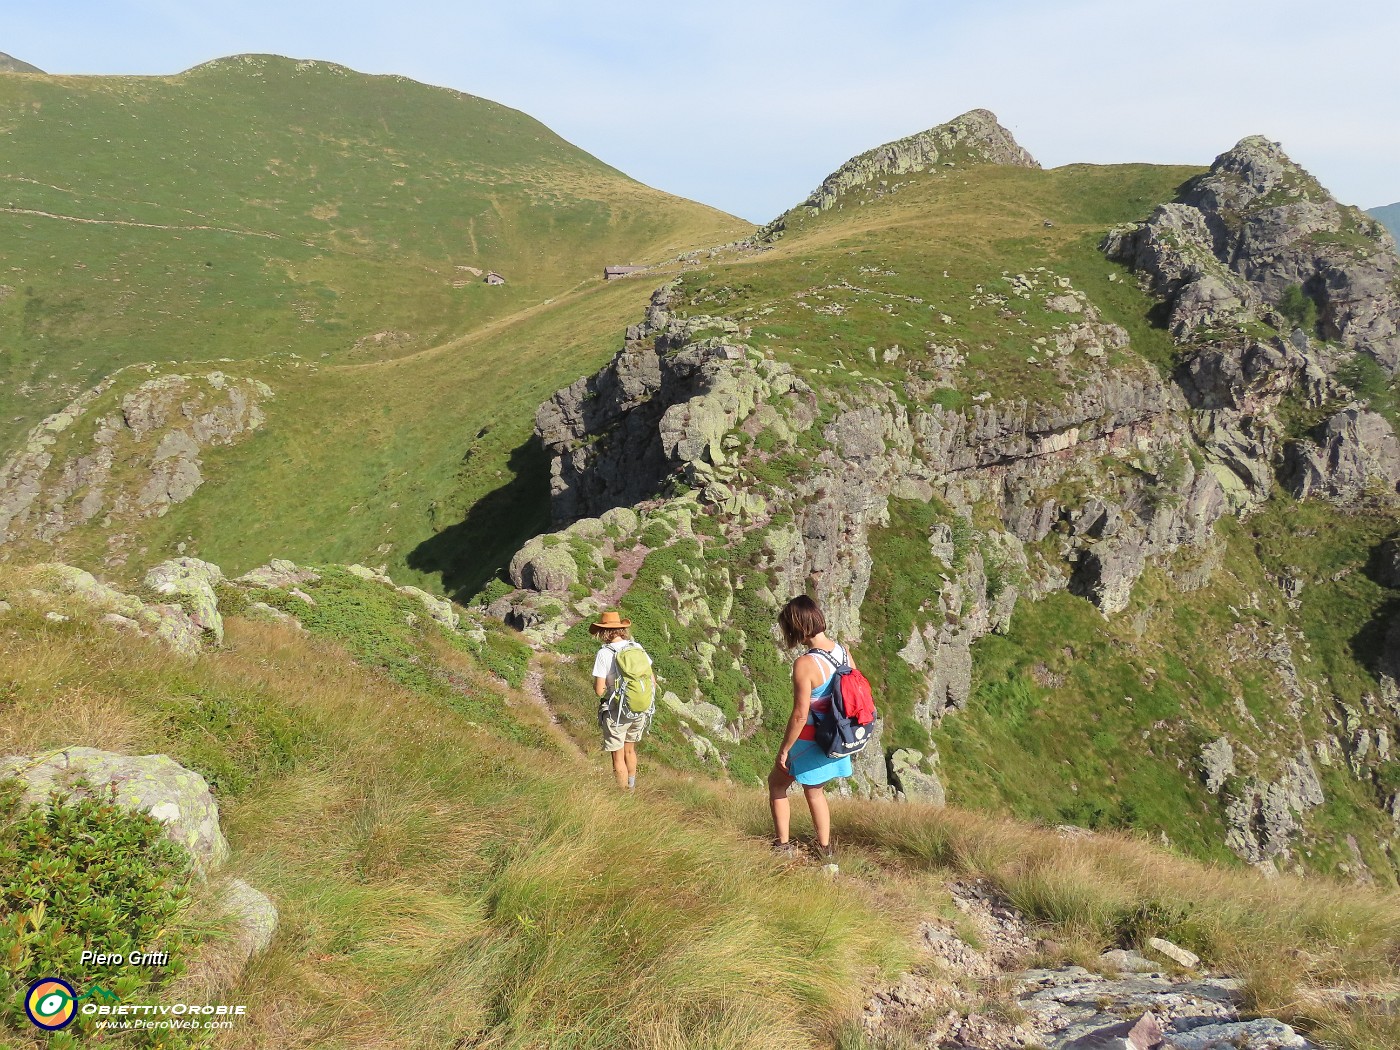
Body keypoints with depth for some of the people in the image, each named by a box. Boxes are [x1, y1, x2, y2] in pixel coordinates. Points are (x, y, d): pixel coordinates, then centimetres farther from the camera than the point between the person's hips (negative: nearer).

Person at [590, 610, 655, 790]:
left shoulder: (604, 654, -16)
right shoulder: (637, 648, -2)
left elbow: (599, 690, -17)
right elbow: (652, 681, 3)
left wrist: (596, 683, 5)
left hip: (616, 712, -5)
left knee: (618, 757, 10)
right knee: (630, 750, 26)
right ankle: (631, 788, 40)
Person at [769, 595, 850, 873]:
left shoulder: (805, 664, -27)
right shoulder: (843, 652, -5)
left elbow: (800, 715, -26)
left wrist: (784, 750, -13)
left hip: (810, 742, -7)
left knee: (777, 782, 19)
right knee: (815, 792, 26)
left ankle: (783, 846, 23)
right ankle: (826, 853, 36)